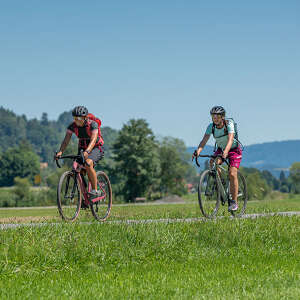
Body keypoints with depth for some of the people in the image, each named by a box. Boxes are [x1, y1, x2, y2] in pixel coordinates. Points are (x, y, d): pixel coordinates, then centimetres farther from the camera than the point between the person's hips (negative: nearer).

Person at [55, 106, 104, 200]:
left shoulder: (93, 124, -23)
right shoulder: (72, 126, -10)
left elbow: (93, 140, -36)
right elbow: (66, 140, -16)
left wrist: (87, 151, -53)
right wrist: (60, 152, -34)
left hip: (96, 148, -5)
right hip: (82, 149, 6)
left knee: (88, 163, -33)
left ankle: (95, 190, -25)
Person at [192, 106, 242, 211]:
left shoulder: (229, 124, -27)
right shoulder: (211, 126, -16)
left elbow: (230, 139, -40)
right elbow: (204, 140, -27)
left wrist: (226, 151, -59)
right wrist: (198, 151, -46)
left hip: (234, 149, -4)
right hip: (221, 149, 4)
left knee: (232, 174, -18)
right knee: (213, 162, -28)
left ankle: (234, 202, -11)